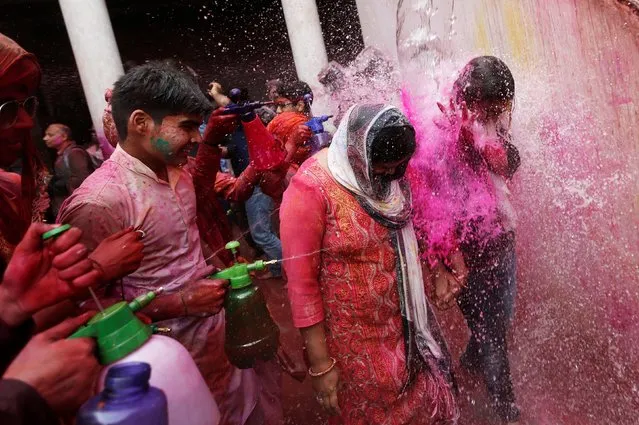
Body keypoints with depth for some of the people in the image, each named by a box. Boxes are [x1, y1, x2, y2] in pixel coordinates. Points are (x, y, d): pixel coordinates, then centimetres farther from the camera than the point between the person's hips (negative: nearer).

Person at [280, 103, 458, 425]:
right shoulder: (311, 189, -24)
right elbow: (301, 282, -20)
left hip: (402, 322, 6)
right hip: (353, 336, -6)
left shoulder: (387, 174, -5)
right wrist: (320, 364, -17)